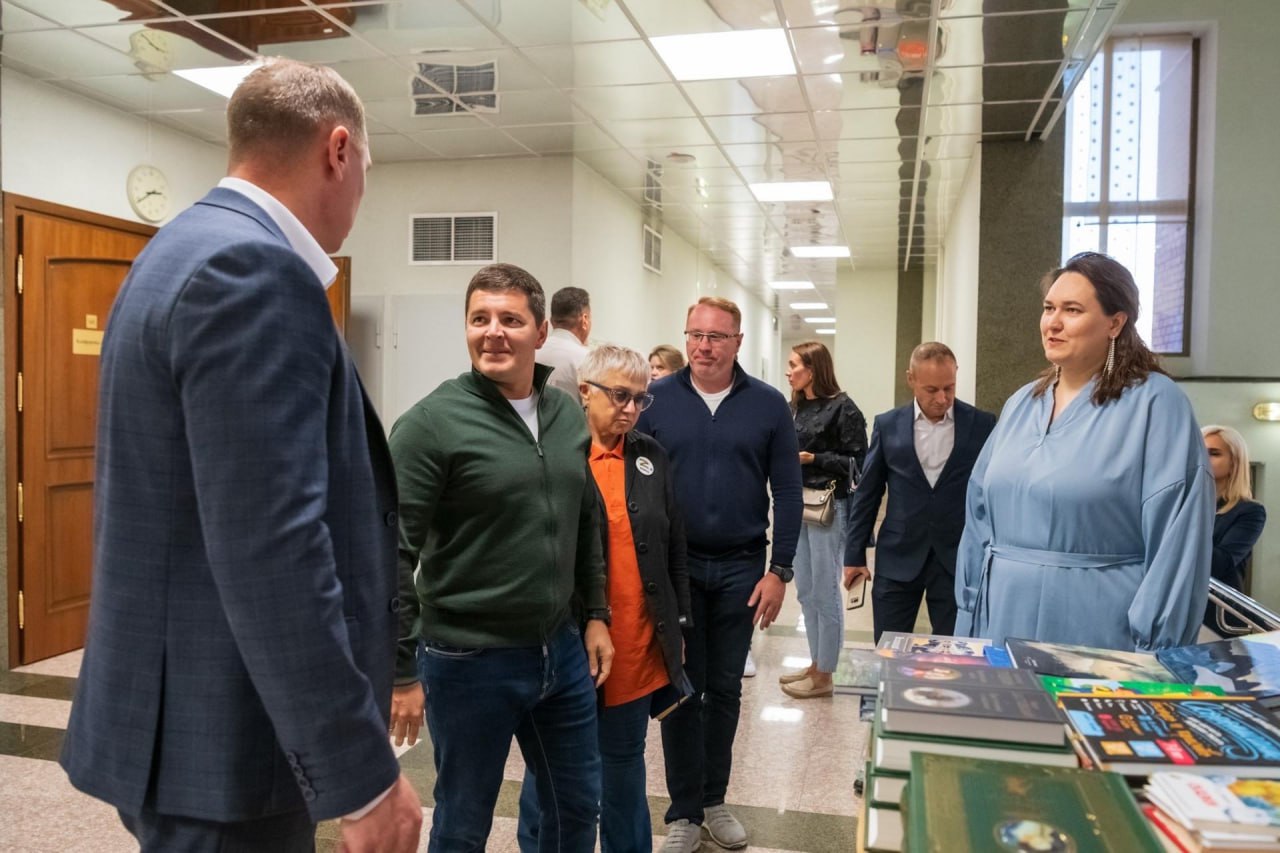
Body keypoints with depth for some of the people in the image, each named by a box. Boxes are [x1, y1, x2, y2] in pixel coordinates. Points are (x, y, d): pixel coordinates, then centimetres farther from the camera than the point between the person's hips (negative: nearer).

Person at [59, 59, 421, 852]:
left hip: (196, 710, 10)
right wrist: (362, 773, -22)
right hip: (220, 734, -10)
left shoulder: (194, 249, 12)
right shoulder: (252, 271, -21)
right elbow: (269, 550, -27)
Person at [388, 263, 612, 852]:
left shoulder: (569, 417, 5)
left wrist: (596, 615, 12)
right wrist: (402, 668, -14)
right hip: (469, 660, -5)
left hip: (562, 650, 6)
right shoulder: (432, 422, -14)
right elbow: (392, 554, -15)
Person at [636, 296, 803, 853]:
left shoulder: (768, 405, -1)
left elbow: (787, 492, 0)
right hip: (672, 566, -1)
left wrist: (779, 571, -4)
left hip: (740, 568, 1)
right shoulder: (656, 399, -3)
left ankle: (714, 800, 31)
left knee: (725, 688, 13)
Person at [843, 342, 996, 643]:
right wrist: (855, 555, 4)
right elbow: (867, 494, 5)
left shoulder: (982, 424, -2)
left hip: (960, 559, -1)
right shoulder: (888, 425, 1)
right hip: (898, 558, 1)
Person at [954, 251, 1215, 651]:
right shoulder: (1021, 404, 9)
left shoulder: (1155, 402, -9)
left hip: (1097, 630, -5)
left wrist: (1154, 652, -14)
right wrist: (969, 615, 10)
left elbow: (1177, 540, -13)